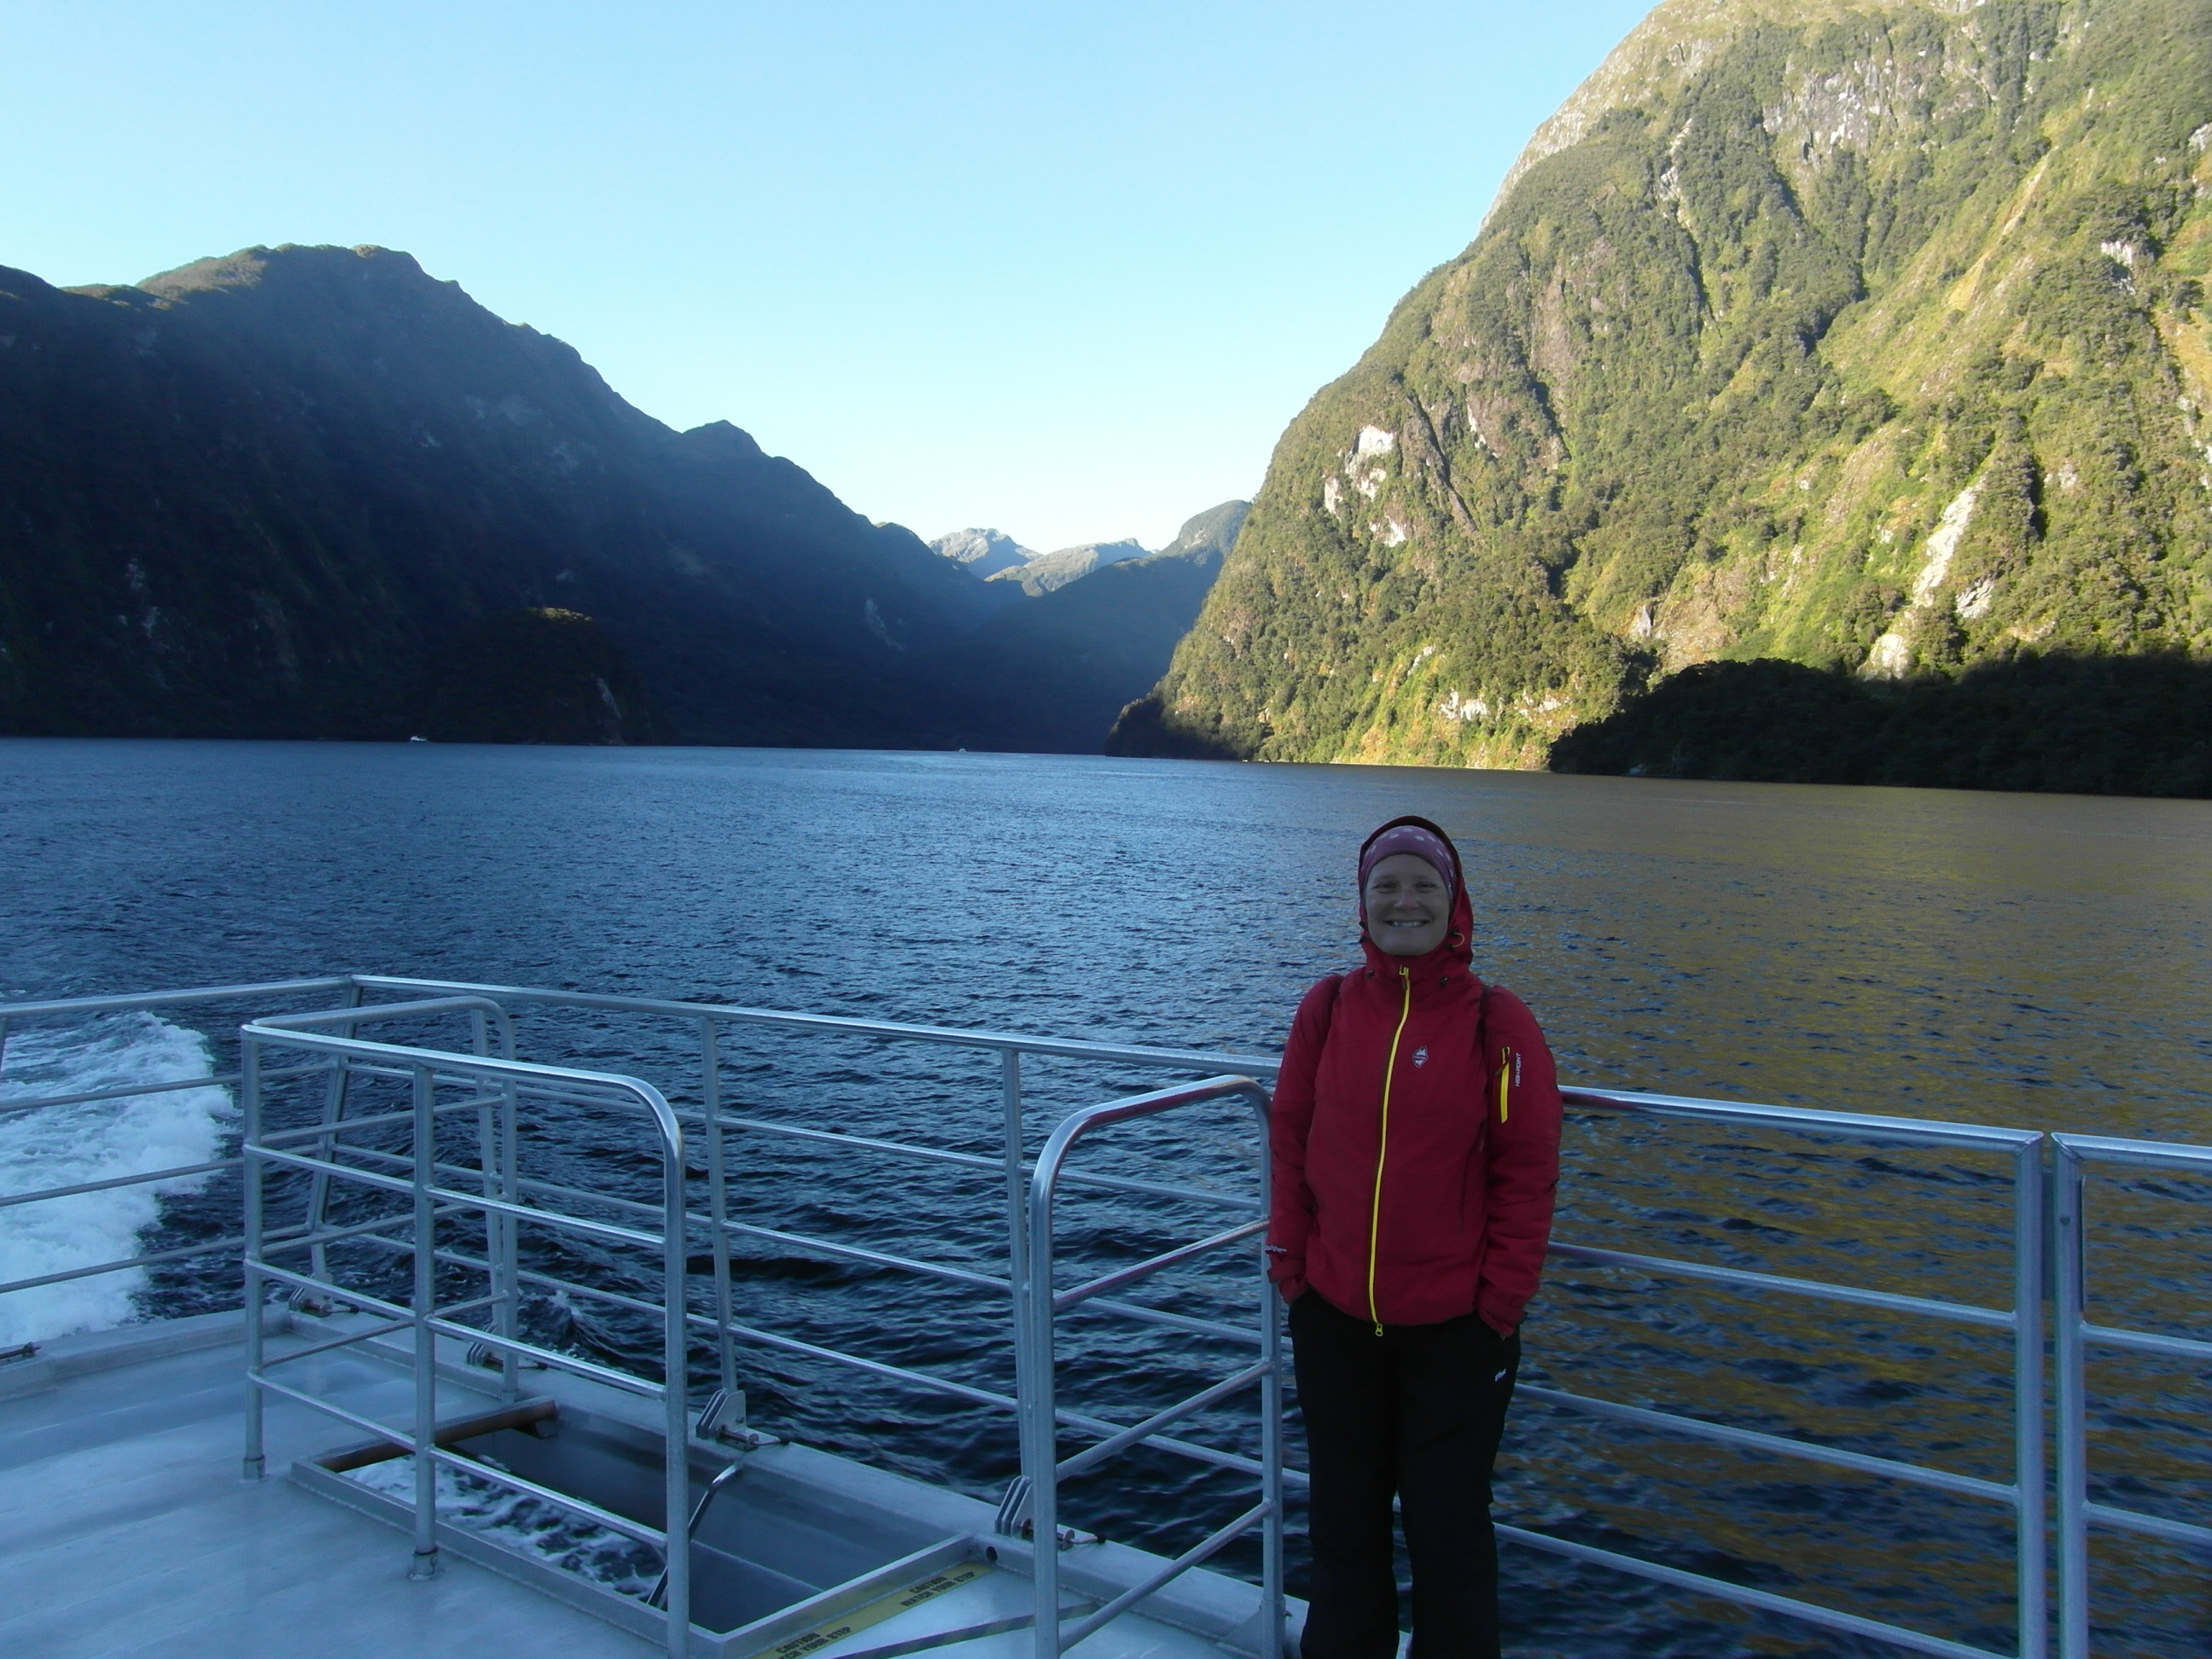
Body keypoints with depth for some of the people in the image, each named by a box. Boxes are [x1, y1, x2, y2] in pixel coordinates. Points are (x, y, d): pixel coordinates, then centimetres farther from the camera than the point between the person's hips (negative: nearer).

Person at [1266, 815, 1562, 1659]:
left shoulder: (1499, 1024, -9)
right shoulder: (1326, 1009, -2)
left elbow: (1527, 1172, -6)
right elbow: (1289, 1143, 3)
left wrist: (1501, 1299, -8)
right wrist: (1291, 1265, 1)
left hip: (1455, 1326, -3)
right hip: (1332, 1316, 3)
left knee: (1448, 1529, 11)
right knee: (1344, 1522, 19)